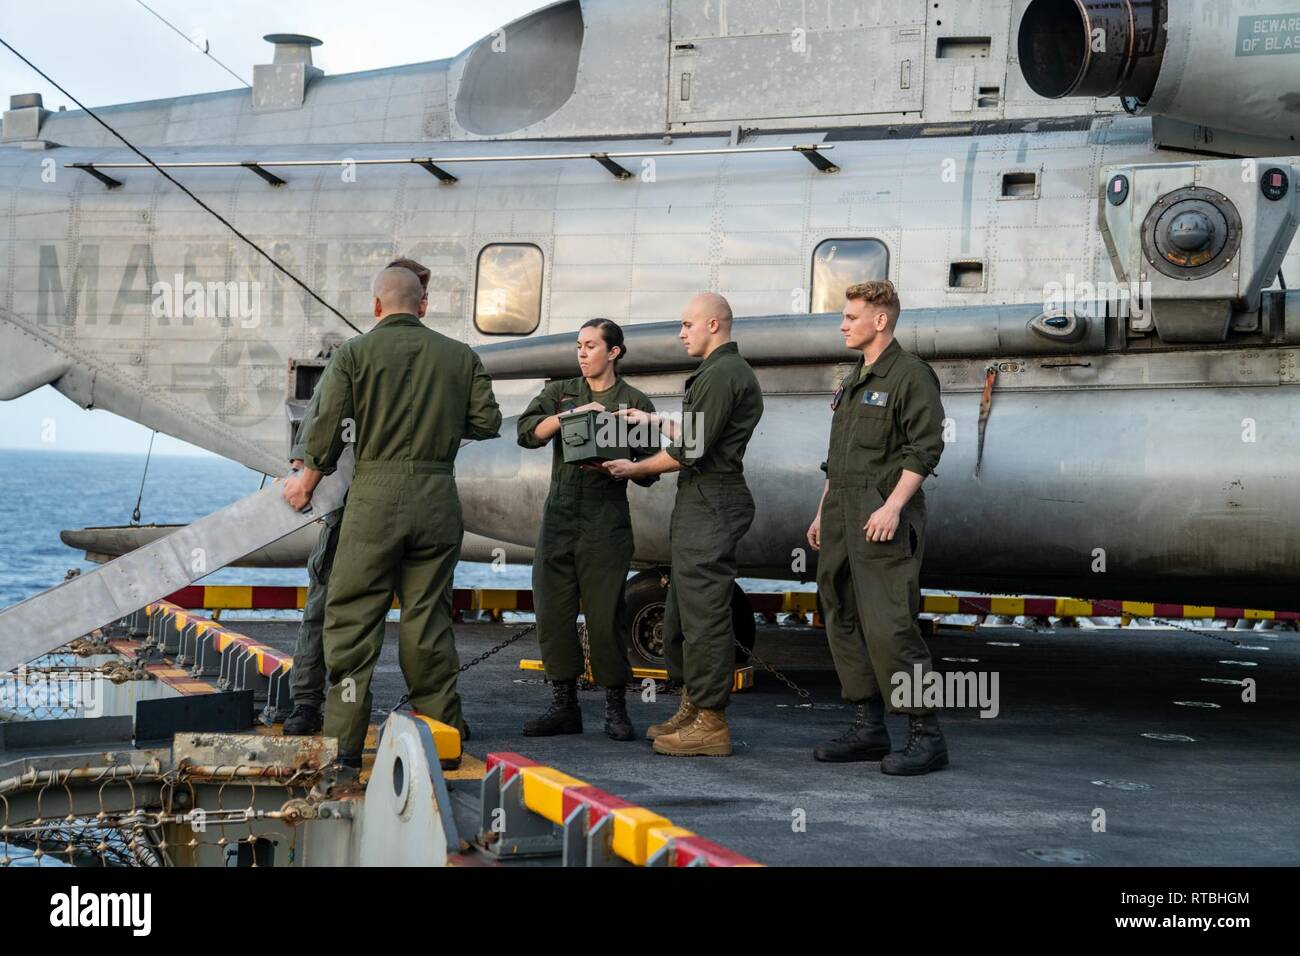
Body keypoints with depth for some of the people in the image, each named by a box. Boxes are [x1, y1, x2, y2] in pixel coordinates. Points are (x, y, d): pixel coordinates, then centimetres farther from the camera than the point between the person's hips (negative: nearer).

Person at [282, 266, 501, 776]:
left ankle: (343, 744, -1)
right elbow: (487, 422, 7)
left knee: (352, 619, 2)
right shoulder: (460, 356, 9)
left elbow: (330, 427, -2)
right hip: (438, 498, 3)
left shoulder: (355, 352, 2)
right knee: (427, 619, 10)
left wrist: (307, 481, 13)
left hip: (376, 491, -3)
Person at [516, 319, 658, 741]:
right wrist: (570, 415, -16)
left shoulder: (635, 403, 6)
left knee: (606, 612, -6)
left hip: (606, 519, -3)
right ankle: (563, 706, 10)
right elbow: (528, 432, -3)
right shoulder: (560, 392, 14)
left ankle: (615, 709, 5)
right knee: (553, 609, 1)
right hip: (560, 512, 3)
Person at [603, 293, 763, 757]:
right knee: (681, 610, 16)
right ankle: (691, 709, 24)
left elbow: (690, 450, -18)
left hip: (710, 506, -11)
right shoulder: (721, 372, 21)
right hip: (698, 506, 11)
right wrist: (652, 421, 25)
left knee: (703, 611, -9)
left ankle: (711, 723, -6)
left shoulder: (722, 374, -13)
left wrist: (633, 469, -7)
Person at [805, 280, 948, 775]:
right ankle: (869, 728, 16)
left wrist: (894, 505, -22)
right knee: (845, 622, 9)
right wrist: (822, 513, 21)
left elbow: (925, 447, -14)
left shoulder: (910, 375, -5)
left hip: (883, 520, -9)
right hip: (842, 519, 9)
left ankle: (925, 734, -11)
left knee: (888, 626, -14)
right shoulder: (853, 382, 21)